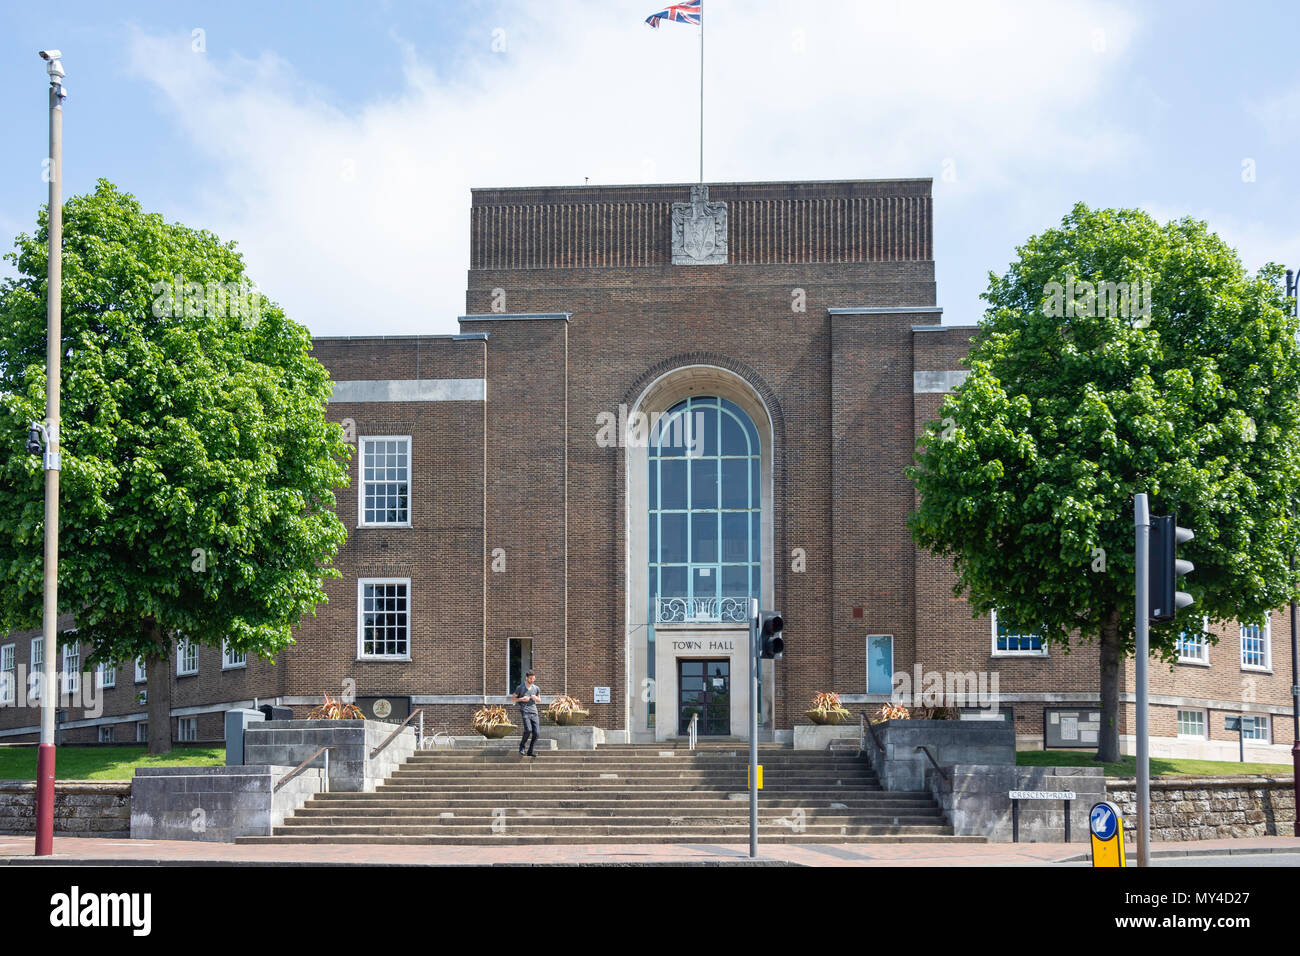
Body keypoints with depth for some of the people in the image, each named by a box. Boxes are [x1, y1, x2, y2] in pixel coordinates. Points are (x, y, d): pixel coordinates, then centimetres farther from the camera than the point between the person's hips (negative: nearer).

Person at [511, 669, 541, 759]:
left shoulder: (536, 688, 13)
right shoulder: (520, 688, 2)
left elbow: (539, 701, 23)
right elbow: (513, 699, 8)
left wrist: (535, 698, 0)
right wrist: (521, 699, -9)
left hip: (534, 712, 4)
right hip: (524, 712, -4)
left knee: (536, 733, -7)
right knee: (528, 730, -23)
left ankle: (530, 751, 4)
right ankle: (522, 746, 1)